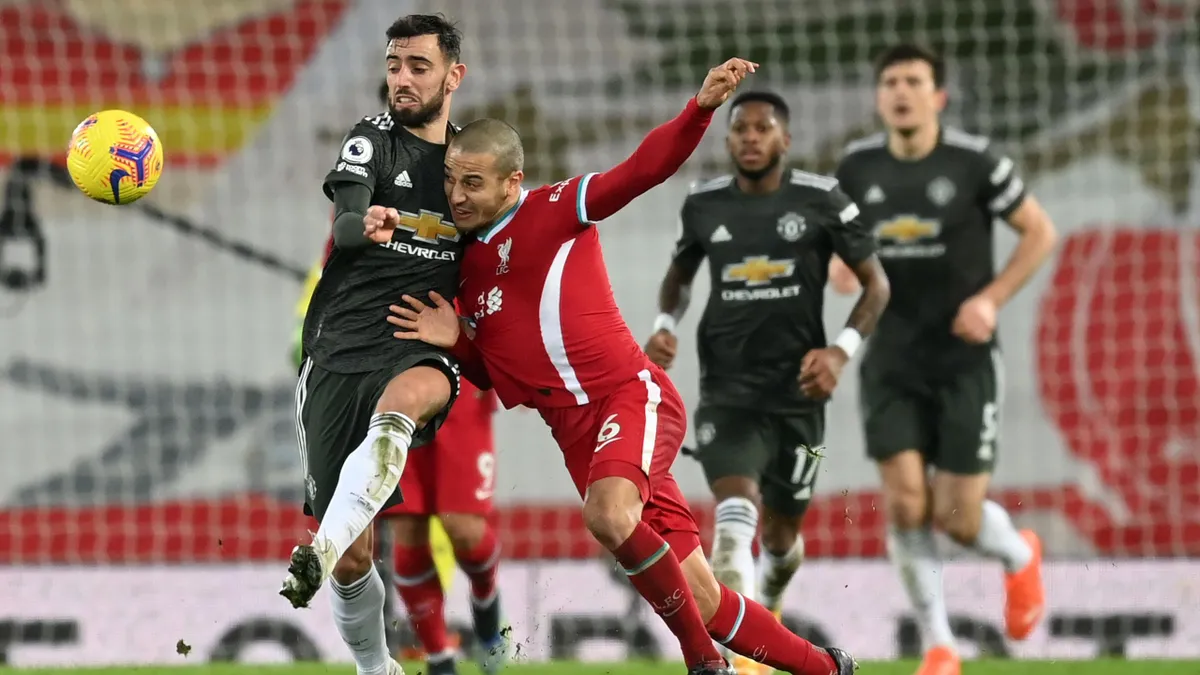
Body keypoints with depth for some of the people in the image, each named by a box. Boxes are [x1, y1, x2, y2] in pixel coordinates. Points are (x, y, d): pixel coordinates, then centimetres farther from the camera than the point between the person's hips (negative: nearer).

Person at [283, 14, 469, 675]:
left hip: (418, 352, 0)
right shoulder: (373, 139, 4)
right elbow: (344, 225, -18)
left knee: (405, 398, -40)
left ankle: (322, 548, -54)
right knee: (355, 556, -2)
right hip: (340, 349, 0)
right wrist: (366, 223, -39)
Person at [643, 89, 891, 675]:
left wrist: (842, 349, -13)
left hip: (797, 391, 0)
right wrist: (665, 325, 3)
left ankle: (770, 602, 50)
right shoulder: (704, 205, 3)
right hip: (727, 392, 0)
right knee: (735, 513, -23)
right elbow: (679, 274, 23)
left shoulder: (821, 201, -4)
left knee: (782, 532, 14)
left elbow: (875, 284, 2)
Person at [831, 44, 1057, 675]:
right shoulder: (858, 166, 0)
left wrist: (991, 299, -12)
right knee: (905, 504, -9)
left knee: (958, 517, -3)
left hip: (965, 361, -3)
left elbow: (1040, 232, 0)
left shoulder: (975, 161, -10)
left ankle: (1019, 556, 34)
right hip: (892, 362, 3)